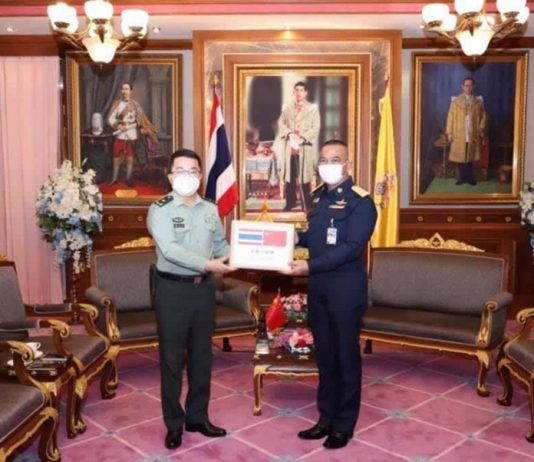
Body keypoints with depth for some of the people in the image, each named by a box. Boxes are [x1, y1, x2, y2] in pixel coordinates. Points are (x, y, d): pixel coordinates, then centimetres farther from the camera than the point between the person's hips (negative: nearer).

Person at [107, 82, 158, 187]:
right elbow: (110, 118, -3)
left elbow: (141, 118, 0)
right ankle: (114, 178, 17)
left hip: (132, 135, 0)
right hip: (120, 135, 0)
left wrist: (143, 129, -15)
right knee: (116, 157, 3)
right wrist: (118, 126, -18)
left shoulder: (135, 104, 1)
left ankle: (128, 179, 17)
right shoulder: (117, 103, 0)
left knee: (130, 157, 6)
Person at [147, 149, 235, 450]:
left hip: (204, 288, 5)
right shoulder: (160, 210, -10)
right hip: (173, 289, -5)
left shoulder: (210, 209, 7)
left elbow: (221, 244, 13)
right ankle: (174, 423, 18)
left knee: (202, 355, 13)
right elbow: (170, 249, -21)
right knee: (172, 358, 5)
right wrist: (208, 265, -28)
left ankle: (198, 416, 28)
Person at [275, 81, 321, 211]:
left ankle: (307, 204, 4)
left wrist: (302, 139, -15)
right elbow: (281, 123, 6)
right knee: (290, 175, 7)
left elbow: (315, 128, -5)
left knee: (304, 176, -3)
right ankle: (290, 202, 18)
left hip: (305, 147, -3)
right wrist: (290, 134, -12)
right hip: (289, 146, 3)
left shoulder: (313, 108, 1)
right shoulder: (287, 108, 12)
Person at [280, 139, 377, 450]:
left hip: (346, 288, -7)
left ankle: (344, 425, 19)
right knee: (324, 354, 15)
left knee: (346, 355, 5)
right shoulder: (318, 196, 10)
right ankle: (326, 418, 28)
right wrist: (295, 237, 1)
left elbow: (351, 247, -22)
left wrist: (309, 266, -27)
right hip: (317, 286, 7)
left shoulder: (360, 201, -13)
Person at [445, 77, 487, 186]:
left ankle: (470, 177, 16)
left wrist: (481, 132, 1)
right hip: (459, 135, -1)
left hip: (473, 135, 1)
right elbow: (451, 117, 0)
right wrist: (449, 132, -4)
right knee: (460, 156, 3)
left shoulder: (478, 101, 5)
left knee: (471, 157, 5)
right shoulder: (455, 101, 1)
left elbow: (483, 117, 7)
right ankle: (461, 177, 14)